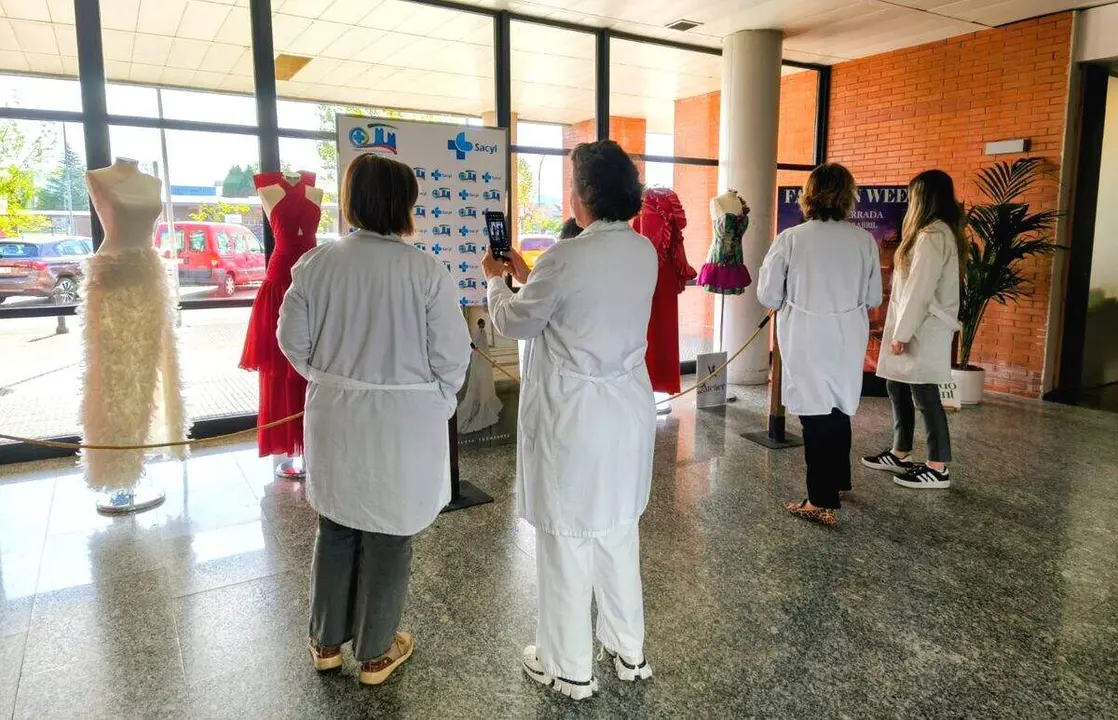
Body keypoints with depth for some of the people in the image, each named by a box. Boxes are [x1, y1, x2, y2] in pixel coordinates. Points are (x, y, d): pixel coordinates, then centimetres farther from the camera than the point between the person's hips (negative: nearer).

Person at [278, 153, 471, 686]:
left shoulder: (316, 263, -6)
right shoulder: (426, 271, -16)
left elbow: (293, 339, 1)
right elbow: (451, 356, -12)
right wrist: (436, 403, 5)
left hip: (335, 417, 4)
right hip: (401, 423, -3)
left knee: (335, 528, 20)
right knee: (387, 536, 12)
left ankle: (327, 642, 37)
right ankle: (375, 654, 29)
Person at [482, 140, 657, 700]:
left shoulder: (566, 257, -20)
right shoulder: (645, 252, 1)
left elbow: (514, 322, -5)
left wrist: (496, 280, 14)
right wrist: (527, 276, 21)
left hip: (572, 415, -7)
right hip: (628, 408, 7)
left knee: (567, 541, 9)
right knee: (619, 533, 21)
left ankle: (569, 668, 27)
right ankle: (628, 651, 37)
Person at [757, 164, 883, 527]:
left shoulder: (790, 239, -13)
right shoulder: (864, 240, -4)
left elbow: (768, 296, -7)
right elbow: (873, 297, 4)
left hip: (806, 340, -4)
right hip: (848, 339, 4)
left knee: (816, 415, 3)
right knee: (839, 409, 21)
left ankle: (822, 502, 7)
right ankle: (838, 480, 40)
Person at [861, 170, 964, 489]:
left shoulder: (931, 236, -17)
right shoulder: (941, 232, 15)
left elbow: (919, 291, -21)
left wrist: (902, 333, -18)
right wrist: (899, 330, 14)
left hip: (923, 330, -10)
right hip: (917, 326, 10)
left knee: (924, 395, -4)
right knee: (897, 387, 16)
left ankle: (937, 469, 5)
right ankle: (899, 455, 26)